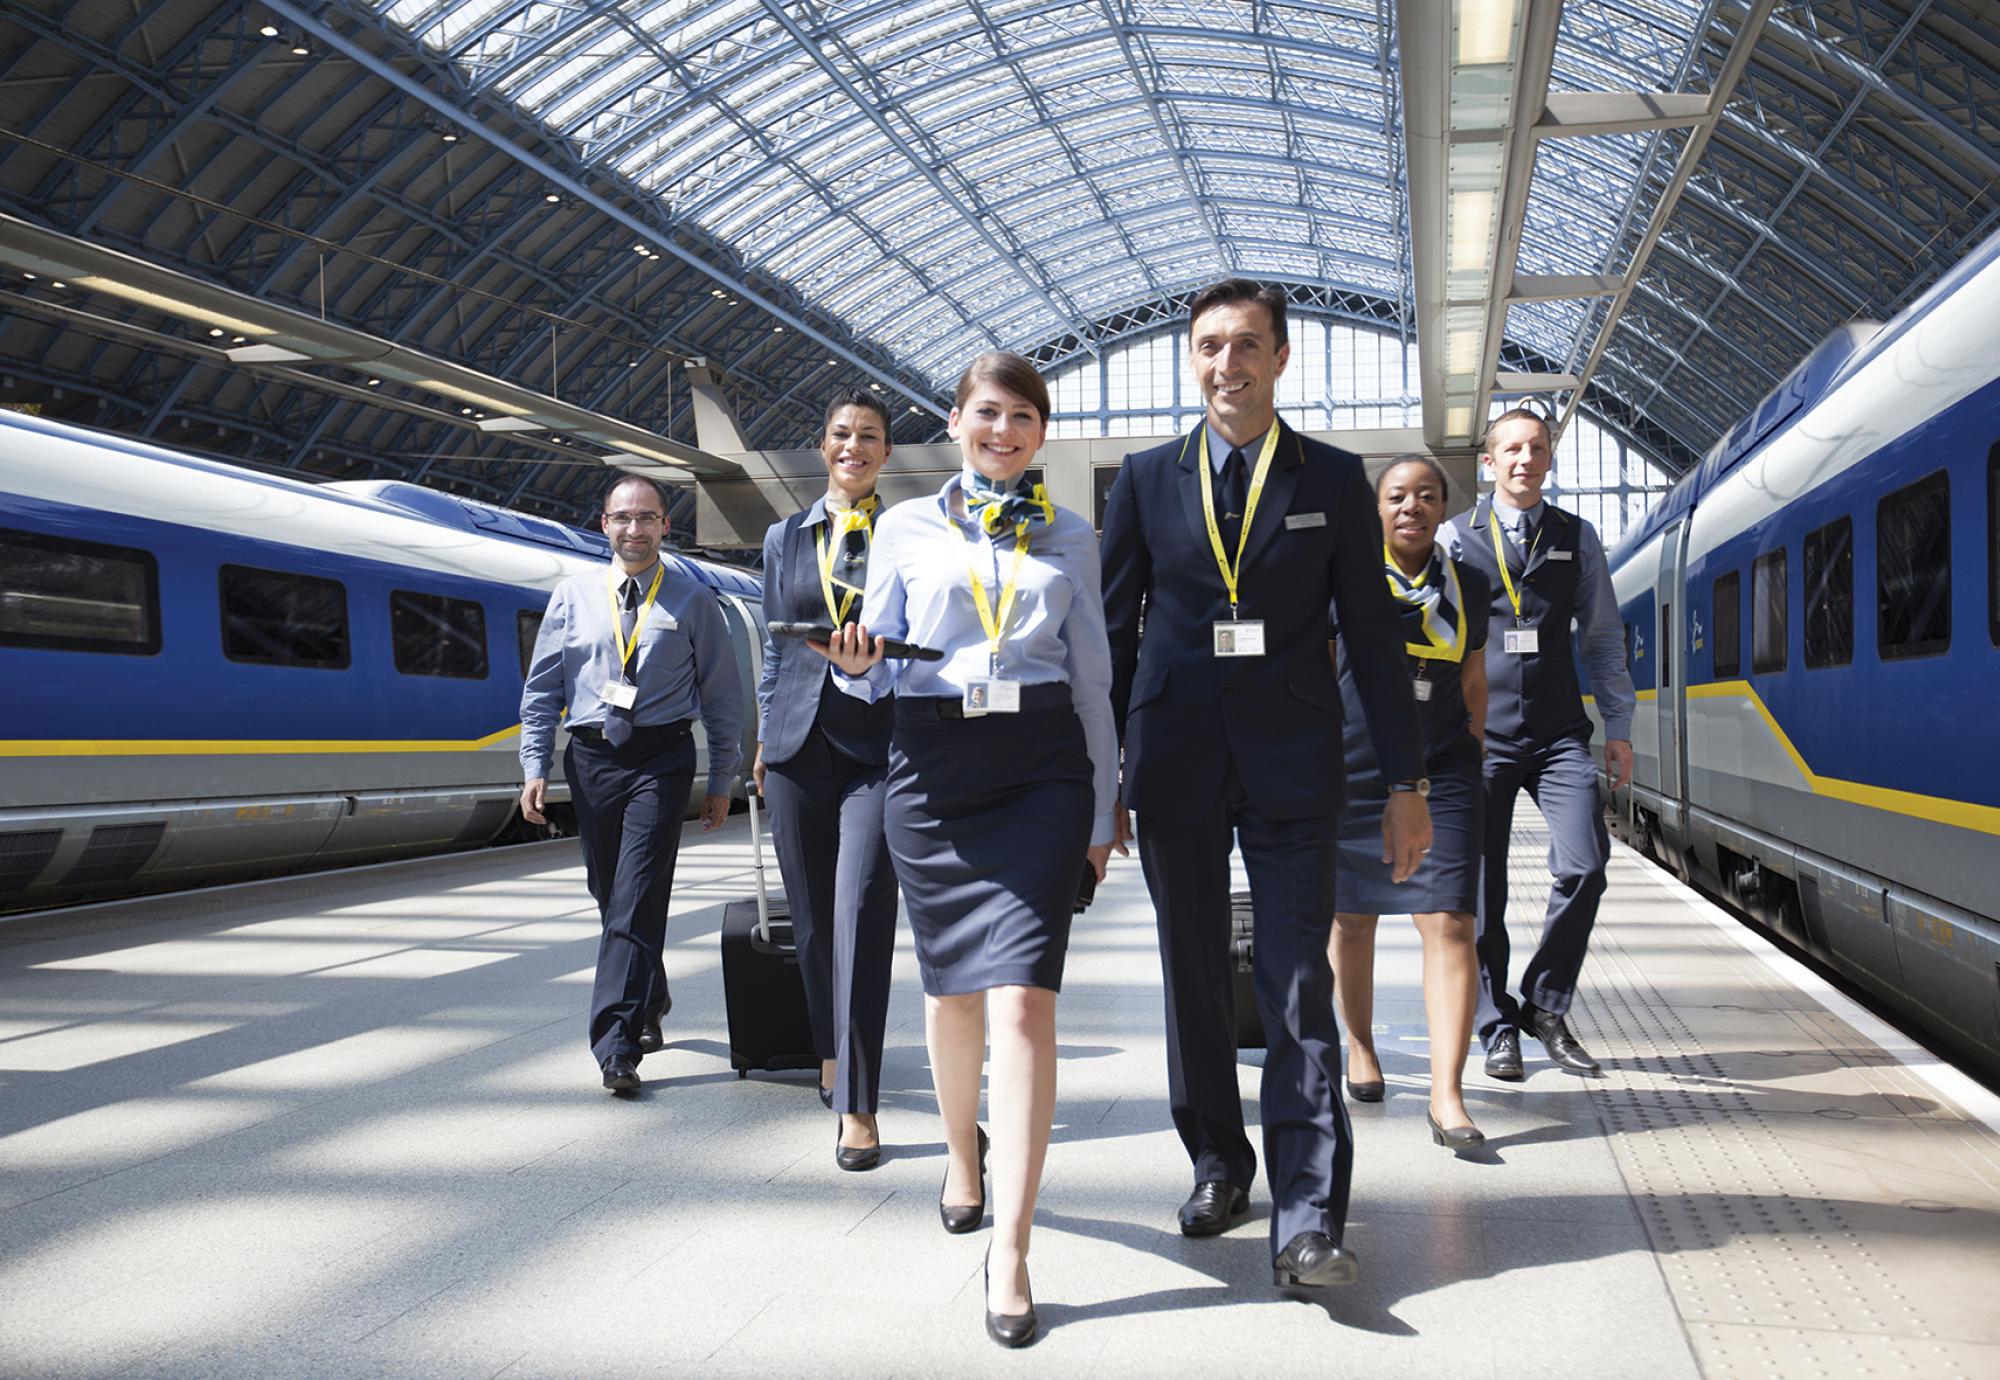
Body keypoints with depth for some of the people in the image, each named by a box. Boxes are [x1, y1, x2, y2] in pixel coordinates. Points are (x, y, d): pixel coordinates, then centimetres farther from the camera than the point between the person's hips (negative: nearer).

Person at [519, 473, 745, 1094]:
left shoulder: (693, 603, 4)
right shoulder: (573, 596, 9)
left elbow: (721, 696, 7)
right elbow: (542, 690, 10)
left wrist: (721, 781, 4)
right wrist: (536, 768, 1)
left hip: (660, 759, -3)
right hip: (592, 757, 3)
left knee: (636, 898, -11)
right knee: (610, 896, 12)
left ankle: (617, 1044, -12)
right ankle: (649, 1000, 35)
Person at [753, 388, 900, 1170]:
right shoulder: (784, 539, 13)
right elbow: (775, 644, 16)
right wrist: (764, 739, 14)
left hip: (876, 745, -3)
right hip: (799, 744, 4)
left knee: (861, 910, -13)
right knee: (812, 914, 11)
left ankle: (857, 1107, -11)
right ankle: (830, 1050, 33)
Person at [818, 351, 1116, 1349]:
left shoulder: (1069, 537, 12)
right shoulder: (905, 527, 10)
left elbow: (1093, 676, 12)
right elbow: (874, 673, 11)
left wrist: (1102, 809, 10)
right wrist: (855, 662, -14)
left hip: (1041, 768, -1)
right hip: (931, 766, 1)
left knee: (1023, 998, -12)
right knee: (951, 991, 11)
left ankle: (1010, 1253, -9)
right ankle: (963, 1153, 40)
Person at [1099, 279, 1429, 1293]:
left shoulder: (1334, 480, 6)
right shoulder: (1146, 480, 7)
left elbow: (1372, 634, 5)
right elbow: (1112, 633, 8)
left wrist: (1406, 781, 2)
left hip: (1291, 764, -1)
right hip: (1175, 764, 2)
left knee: (1298, 986, -5)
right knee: (1193, 976, 11)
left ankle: (1306, 1220, -2)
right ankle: (1218, 1165, 28)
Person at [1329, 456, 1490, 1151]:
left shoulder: (1467, 587, 9)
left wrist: (1474, 767, 18)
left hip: (1441, 776, 1)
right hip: (1350, 773, -1)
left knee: (1449, 923, -10)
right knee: (1352, 918, 11)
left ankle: (1447, 1095, -9)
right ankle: (1360, 1046, 35)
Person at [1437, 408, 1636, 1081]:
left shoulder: (1577, 538, 12)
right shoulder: (1454, 538, 6)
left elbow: (1603, 638, 14)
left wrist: (1619, 728, 9)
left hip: (1559, 734, 2)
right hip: (1480, 735, -1)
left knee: (1584, 868, -12)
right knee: (1482, 887, 1)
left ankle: (1546, 1006, 8)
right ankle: (1497, 1027, 14)